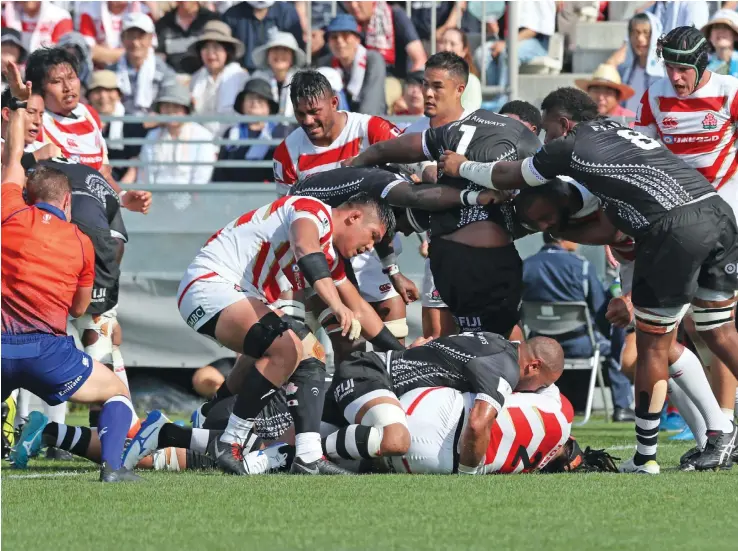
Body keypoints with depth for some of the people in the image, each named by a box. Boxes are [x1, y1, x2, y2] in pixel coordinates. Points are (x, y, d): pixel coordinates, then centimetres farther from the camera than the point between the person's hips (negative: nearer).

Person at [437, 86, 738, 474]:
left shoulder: (569, 147, 9)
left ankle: (645, 457, 12)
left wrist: (461, 167, 40)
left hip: (674, 229, -7)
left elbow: (508, 177, 24)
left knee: (653, 345, 5)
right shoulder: (618, 131, 29)